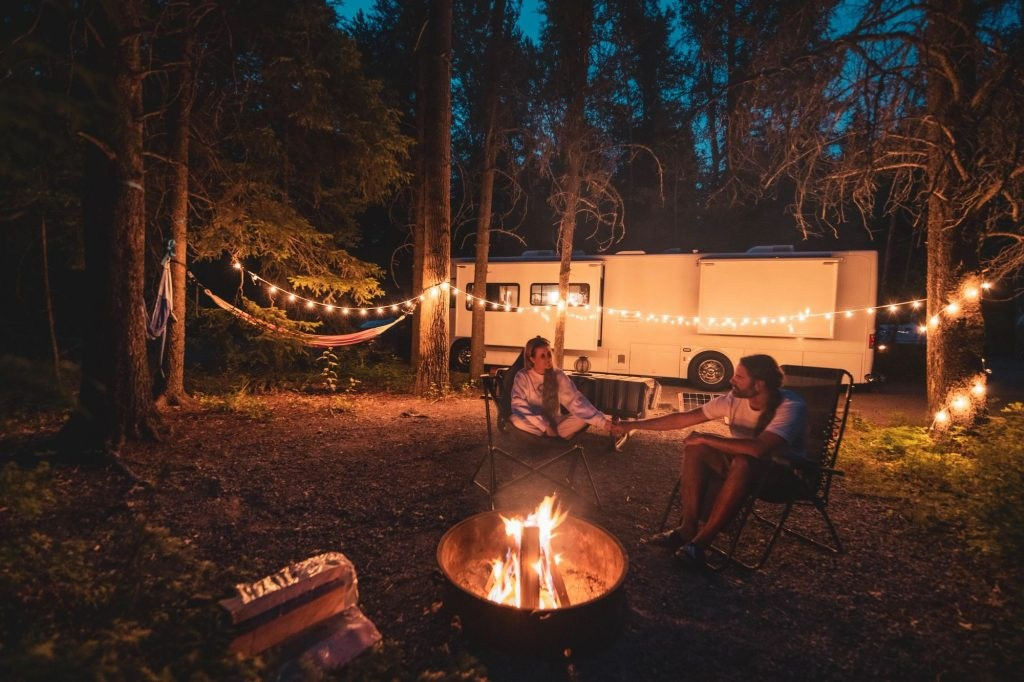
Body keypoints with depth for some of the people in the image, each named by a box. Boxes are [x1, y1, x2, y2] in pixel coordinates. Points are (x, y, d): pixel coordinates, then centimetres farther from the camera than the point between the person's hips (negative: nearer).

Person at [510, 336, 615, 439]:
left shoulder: (558, 375, -4)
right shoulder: (522, 376, -9)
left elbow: (575, 400, -13)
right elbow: (519, 404, -19)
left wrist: (603, 421, -25)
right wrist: (545, 426, -26)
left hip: (555, 423, 2)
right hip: (535, 425, -1)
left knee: (585, 418, -20)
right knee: (515, 419, -33)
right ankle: (558, 437, -19)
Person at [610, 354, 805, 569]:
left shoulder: (791, 406, -26)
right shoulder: (735, 399, -9)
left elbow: (758, 448, -42)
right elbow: (683, 418, -7)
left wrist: (706, 438, -31)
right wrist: (633, 425, -8)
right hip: (740, 463, 6)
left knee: (743, 463, -38)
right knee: (695, 450, -19)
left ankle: (701, 541, -29)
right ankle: (688, 529, -15)